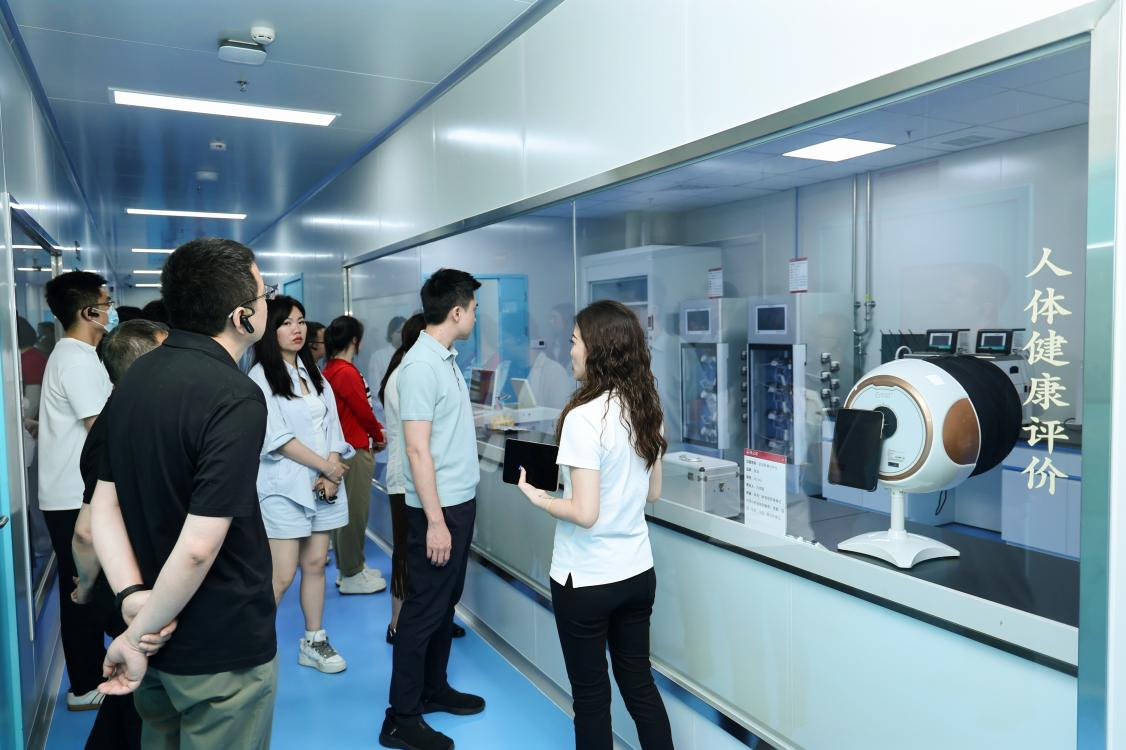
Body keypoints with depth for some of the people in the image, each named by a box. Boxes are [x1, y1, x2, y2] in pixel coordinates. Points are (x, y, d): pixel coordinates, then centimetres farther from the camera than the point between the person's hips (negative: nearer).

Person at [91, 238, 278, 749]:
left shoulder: (137, 377, 0)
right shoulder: (237, 399, -25)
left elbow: (103, 505, 0)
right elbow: (199, 548, -28)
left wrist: (133, 596, -11)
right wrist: (136, 635, -15)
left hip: (159, 632, 7)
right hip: (222, 649, -7)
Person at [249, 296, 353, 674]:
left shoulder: (314, 376, 14)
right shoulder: (261, 377, -7)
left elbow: (331, 427, 9)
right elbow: (277, 437, -14)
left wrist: (332, 475, -5)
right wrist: (325, 466, -12)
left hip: (323, 485, 6)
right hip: (285, 487, -6)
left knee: (315, 564, 11)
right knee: (282, 575, -5)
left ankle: (314, 642, 23)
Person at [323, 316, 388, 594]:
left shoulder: (330, 370, 10)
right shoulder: (346, 373, -19)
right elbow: (364, 412, -15)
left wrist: (376, 427, 8)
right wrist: (379, 437, 1)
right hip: (355, 451, -10)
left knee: (346, 511, 17)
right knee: (355, 513, 0)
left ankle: (348, 567, 28)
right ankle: (352, 576, 9)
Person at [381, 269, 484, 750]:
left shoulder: (446, 359, 9)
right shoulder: (421, 365, -19)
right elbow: (417, 449, -22)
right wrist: (436, 520, -22)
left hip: (462, 500, 9)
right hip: (439, 508, -9)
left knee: (445, 602, 19)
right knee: (424, 610, 1)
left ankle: (433, 689, 35)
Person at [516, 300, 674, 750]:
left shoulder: (583, 418, -21)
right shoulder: (645, 409, 1)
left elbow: (585, 513, -23)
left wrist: (538, 497, -7)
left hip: (587, 580, -7)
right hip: (638, 573, 7)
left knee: (591, 697, 11)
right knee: (640, 685, 20)